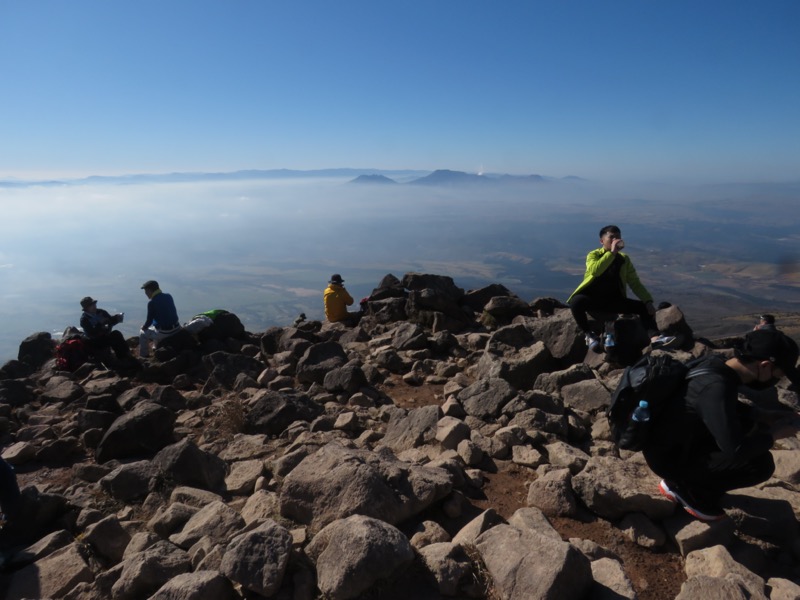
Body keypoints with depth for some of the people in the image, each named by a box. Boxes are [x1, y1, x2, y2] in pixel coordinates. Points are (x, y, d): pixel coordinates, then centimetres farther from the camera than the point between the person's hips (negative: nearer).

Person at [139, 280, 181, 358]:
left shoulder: (152, 303, -15)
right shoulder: (169, 297, 4)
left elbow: (149, 321, -8)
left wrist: (144, 327, 15)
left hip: (163, 333, -6)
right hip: (177, 329, 6)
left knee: (142, 333, 19)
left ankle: (144, 357, 27)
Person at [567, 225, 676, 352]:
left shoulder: (624, 259, 6)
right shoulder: (593, 255, -4)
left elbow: (635, 283, 4)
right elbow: (594, 271, -28)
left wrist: (648, 301, -8)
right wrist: (612, 252, -27)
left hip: (614, 299, 4)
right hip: (592, 297, -4)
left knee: (644, 307, -10)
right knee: (576, 302, -36)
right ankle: (589, 334, -18)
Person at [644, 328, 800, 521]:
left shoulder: (716, 363, -4)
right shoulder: (715, 387, -32)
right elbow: (736, 449, -31)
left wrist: (766, 415, 6)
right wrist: (775, 432, -14)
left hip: (678, 441, 9)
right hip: (668, 457, -9)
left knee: (745, 421, 13)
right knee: (761, 463, -17)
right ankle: (689, 489, 4)